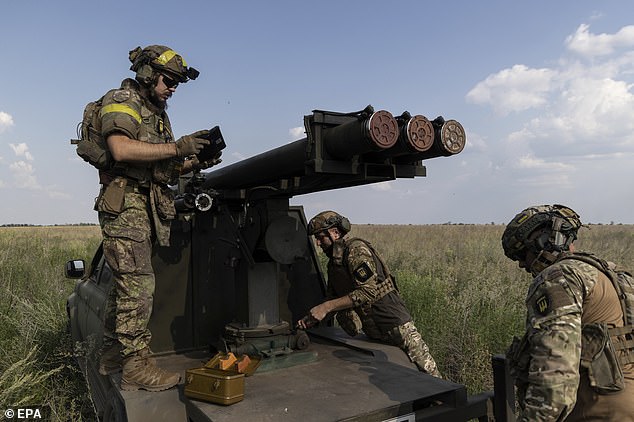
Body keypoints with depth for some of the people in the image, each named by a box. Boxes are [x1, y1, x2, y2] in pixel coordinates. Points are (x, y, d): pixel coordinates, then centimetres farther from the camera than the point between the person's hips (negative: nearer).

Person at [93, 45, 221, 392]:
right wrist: (177, 148, -20)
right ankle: (136, 366, -6)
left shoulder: (158, 114, 24)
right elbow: (121, 149, -22)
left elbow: (162, 168, 22)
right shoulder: (121, 101, -4)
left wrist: (196, 163, 5)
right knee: (138, 285, -12)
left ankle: (111, 356, 24)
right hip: (125, 204, -9)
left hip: (149, 207, 9)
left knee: (126, 285, 13)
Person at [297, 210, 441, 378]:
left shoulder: (356, 249, -15)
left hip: (395, 324, -8)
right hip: (373, 333, 8)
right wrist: (311, 317, -1)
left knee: (429, 374, -1)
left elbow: (368, 292, -24)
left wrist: (326, 307, -24)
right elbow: (332, 298, 16)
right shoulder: (333, 263, 12)